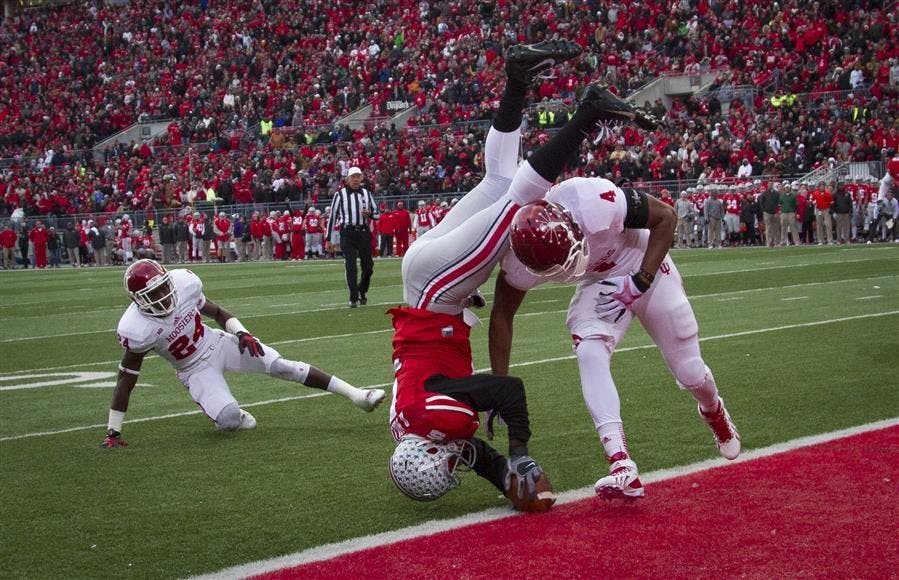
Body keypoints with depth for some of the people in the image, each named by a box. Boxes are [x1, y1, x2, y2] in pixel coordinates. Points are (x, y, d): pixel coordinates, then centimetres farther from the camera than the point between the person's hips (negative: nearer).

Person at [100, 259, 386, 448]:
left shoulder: (183, 283, -19)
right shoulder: (136, 330, -28)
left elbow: (217, 312, 1)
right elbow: (126, 379, -17)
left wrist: (241, 333, -16)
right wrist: (113, 432, -16)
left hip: (218, 343, 3)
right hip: (195, 369, -3)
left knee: (282, 366, -12)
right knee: (229, 421, -23)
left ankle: (355, 394, -9)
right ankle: (234, 416, 18)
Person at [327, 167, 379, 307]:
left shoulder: (366, 193, 10)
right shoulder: (340, 194, 0)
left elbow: (377, 214, 15)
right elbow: (333, 216, 3)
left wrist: (370, 214, -9)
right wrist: (328, 238, 1)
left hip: (364, 232, 3)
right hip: (347, 234, -3)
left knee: (368, 266, 7)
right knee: (351, 266, -7)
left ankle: (362, 292, 29)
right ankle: (353, 298, -3)